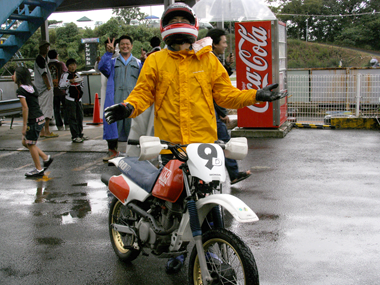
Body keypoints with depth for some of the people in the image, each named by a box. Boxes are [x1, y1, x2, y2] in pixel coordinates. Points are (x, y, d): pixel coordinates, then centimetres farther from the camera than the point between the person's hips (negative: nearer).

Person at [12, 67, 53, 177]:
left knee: (31, 144, 4)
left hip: (33, 120, -9)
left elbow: (25, 108, -18)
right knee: (25, 142, 18)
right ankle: (46, 158, 19)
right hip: (40, 118, 9)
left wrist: (24, 125, -15)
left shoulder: (20, 90, -14)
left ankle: (39, 169, 13)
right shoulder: (31, 87, 10)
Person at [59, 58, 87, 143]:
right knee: (73, 118, -6)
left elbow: (81, 85, 27)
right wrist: (70, 81, -21)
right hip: (70, 100, -6)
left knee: (80, 116, 10)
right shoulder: (65, 75, -4)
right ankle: (75, 136, -4)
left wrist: (81, 81, 6)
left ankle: (80, 134, 22)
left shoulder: (77, 74, 15)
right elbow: (61, 86, -13)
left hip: (79, 99, 6)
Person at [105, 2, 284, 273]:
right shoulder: (155, 61, 8)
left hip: (204, 142, 1)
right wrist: (128, 107, -17)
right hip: (170, 144, 0)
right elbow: (143, 93, 3)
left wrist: (254, 96, -2)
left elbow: (225, 94, 9)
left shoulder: (208, 59, 11)